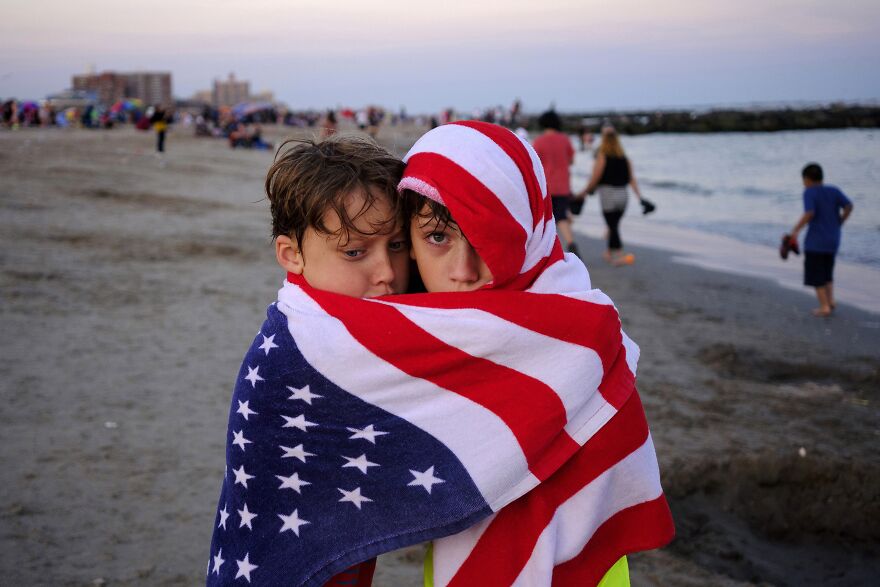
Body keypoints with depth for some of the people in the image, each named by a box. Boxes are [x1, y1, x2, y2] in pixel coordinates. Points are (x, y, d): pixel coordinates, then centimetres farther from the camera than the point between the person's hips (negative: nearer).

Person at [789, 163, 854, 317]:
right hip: (833, 241, 5)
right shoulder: (834, 191, 5)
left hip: (815, 241, -5)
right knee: (827, 272, 21)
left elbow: (809, 213, -22)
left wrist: (795, 230, -14)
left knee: (816, 275, 5)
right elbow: (849, 206, -7)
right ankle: (831, 300, 7)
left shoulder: (809, 193, -9)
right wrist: (839, 223, 6)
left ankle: (825, 306, 0)